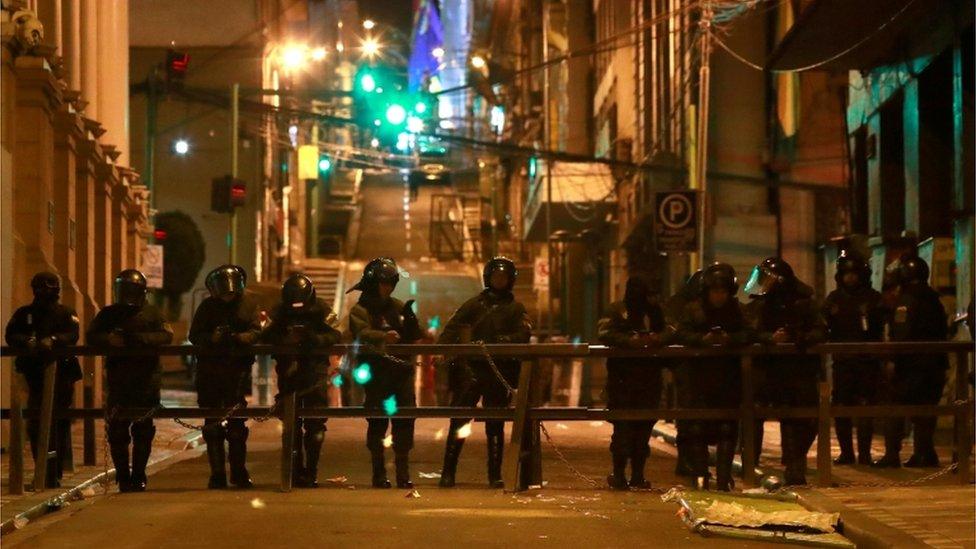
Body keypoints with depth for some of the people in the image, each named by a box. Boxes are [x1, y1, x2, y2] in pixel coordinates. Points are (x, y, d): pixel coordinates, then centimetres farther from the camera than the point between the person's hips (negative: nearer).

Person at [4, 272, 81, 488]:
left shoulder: (66, 313, 8)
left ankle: (54, 474, 4)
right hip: (35, 375, 1)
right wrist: (27, 342, -21)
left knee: (59, 425, -1)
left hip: (61, 374, -1)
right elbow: (10, 335, -1)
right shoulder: (24, 314, 13)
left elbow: (72, 335, -9)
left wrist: (53, 340, -28)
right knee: (35, 425, -1)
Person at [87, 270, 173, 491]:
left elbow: (167, 335, -6)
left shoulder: (152, 314, 9)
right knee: (117, 430, -3)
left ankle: (138, 476, 7)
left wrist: (139, 339, -19)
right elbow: (92, 336, 4)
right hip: (118, 379, 1)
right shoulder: (108, 314, 13)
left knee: (143, 430, 0)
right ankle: (123, 475, 4)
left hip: (146, 379, -1)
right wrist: (109, 339, -17)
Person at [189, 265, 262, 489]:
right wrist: (212, 338, -20)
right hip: (209, 371, 1)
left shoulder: (248, 305, 5)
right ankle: (217, 474, 6)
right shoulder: (207, 306, 5)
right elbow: (194, 335, 0)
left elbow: (256, 332, -3)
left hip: (238, 371, -1)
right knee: (212, 424, 2)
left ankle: (239, 472, 10)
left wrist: (238, 338, -23)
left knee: (236, 423, 1)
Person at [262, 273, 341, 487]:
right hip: (289, 373, 2)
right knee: (292, 423, 4)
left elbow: (334, 335, -13)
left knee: (315, 422, -6)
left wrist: (310, 338, -29)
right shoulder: (281, 312, 5)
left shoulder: (321, 310, -1)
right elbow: (267, 336, -5)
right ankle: (297, 470, 11)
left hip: (314, 372, -2)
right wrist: (284, 340, -25)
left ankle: (311, 470, -1)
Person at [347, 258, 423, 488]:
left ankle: (403, 472, 5)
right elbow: (362, 334, -19)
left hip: (401, 370, 4)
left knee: (404, 421, -1)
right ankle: (379, 473, 4)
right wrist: (384, 336, -37)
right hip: (377, 372, -4)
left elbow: (415, 337, 17)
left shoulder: (397, 307, 17)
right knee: (378, 422, -3)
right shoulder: (360, 310, 1)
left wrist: (410, 317, -2)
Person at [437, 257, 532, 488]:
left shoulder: (516, 308, 11)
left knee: (495, 425, 2)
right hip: (472, 368, 0)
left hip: (501, 372, 0)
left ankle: (495, 475, 8)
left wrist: (499, 342, -20)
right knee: (459, 421, -4)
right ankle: (448, 472, 0)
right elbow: (453, 327, 2)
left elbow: (524, 334, -4)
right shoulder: (475, 304, 12)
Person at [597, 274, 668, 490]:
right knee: (622, 425, -5)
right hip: (622, 376, -2)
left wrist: (656, 338, -19)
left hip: (649, 377, 2)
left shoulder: (655, 311, 14)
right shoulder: (617, 310, 7)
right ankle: (619, 474, -3)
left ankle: (638, 474, 5)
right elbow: (605, 334, -9)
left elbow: (669, 332, 3)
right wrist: (629, 340, -24)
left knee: (644, 425, 1)